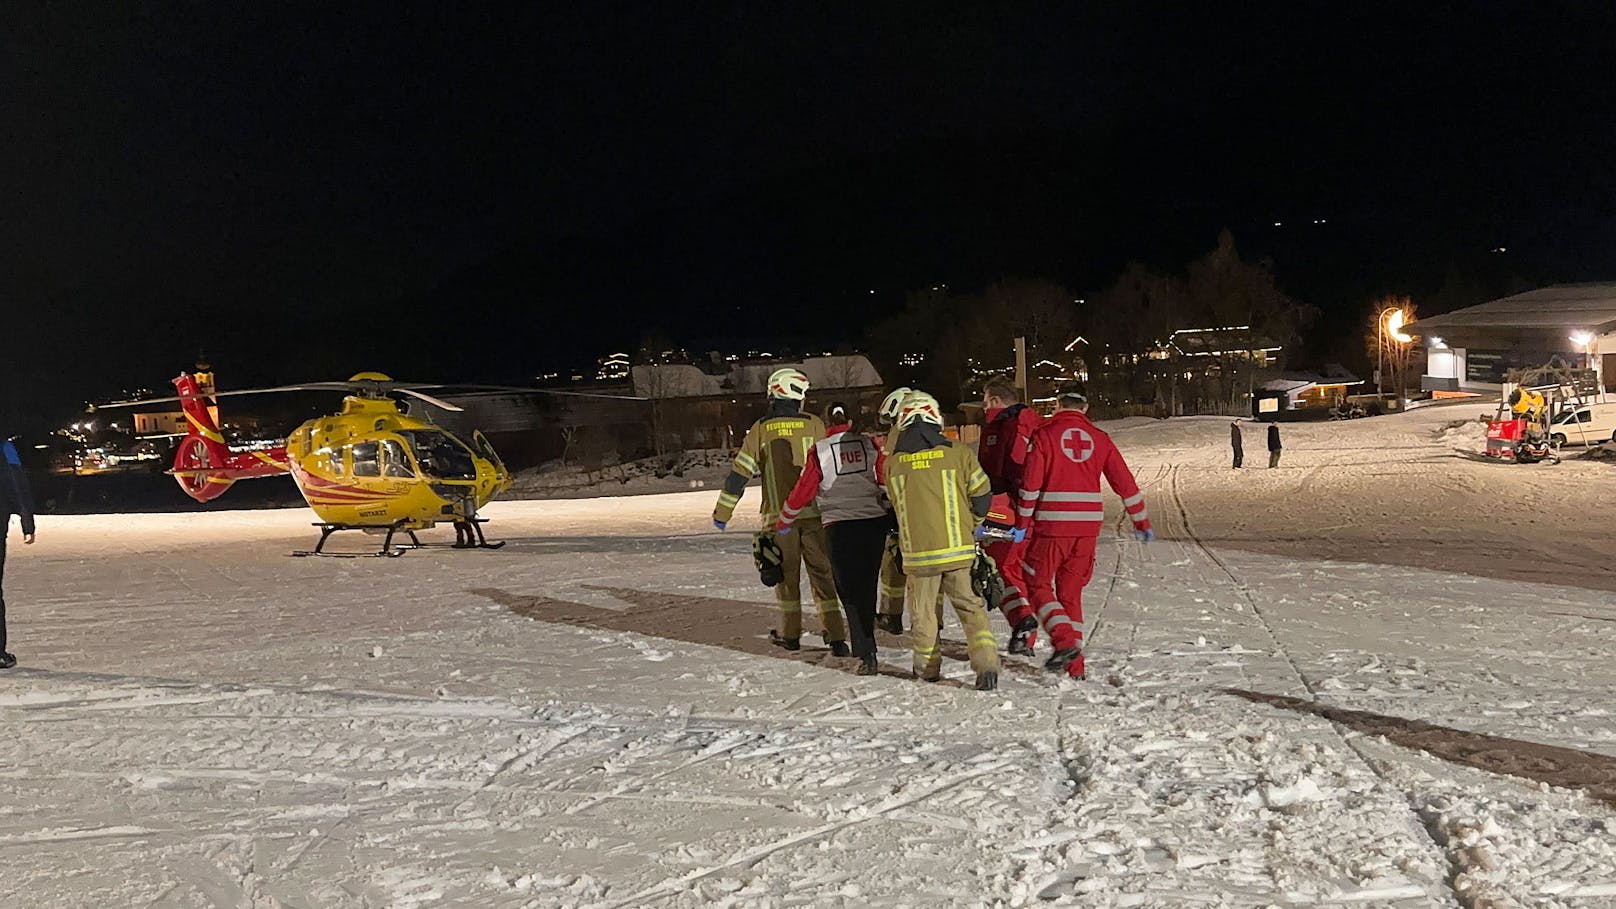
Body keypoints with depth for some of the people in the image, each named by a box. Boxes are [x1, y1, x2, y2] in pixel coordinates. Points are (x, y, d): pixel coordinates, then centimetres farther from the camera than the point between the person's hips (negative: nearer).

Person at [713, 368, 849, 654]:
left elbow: (740, 472, 0)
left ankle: (790, 634, 19)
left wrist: (722, 512, 7)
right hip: (814, 512, 0)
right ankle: (836, 637, 0)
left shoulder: (761, 429, -1)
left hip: (778, 515, 0)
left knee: (786, 573, 13)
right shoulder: (814, 424, -1)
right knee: (823, 572, 4)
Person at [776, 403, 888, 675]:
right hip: (875, 522, 3)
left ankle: (866, 653, -6)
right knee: (867, 584, 15)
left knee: (850, 590, 3)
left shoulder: (820, 451, -2)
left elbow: (803, 491, 2)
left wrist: (783, 522, 17)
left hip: (839, 526, -3)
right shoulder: (868, 443, 4)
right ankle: (866, 647, 24)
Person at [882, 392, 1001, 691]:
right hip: (958, 548, 0)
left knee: (923, 611, 15)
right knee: (969, 606, 10)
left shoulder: (893, 462, -1)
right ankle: (986, 663, -1)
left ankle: (927, 665, 26)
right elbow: (982, 494, 3)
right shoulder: (958, 453, -4)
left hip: (917, 552, 0)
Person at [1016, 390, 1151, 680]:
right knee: (1071, 591, 14)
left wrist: (1023, 523, -1)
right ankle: (1075, 666, 12)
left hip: (1052, 524, -4)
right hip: (1089, 525, 4)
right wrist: (1142, 522, 17)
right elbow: (1126, 483, 9)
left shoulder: (1045, 434, -2)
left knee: (1037, 583, 9)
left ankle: (1064, 641, -12)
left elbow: (1031, 484, -8)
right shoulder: (1099, 438, 9)